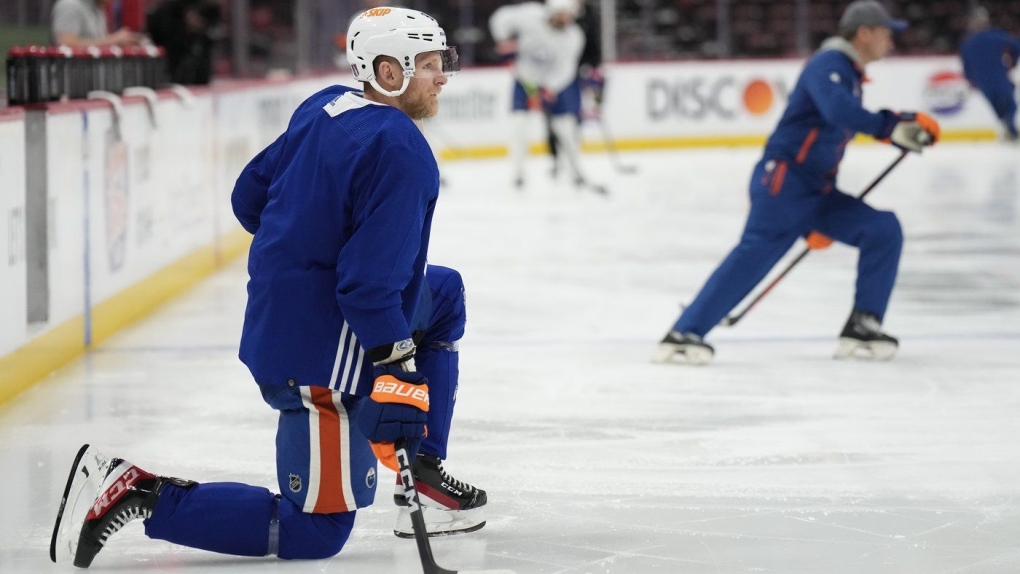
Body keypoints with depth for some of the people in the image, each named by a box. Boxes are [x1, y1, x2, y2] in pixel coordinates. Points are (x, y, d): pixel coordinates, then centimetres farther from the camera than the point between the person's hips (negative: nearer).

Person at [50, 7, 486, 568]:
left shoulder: (324, 109, 5)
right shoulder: (399, 152, -21)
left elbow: (249, 196, 16)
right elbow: (370, 281, -26)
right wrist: (397, 381, -23)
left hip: (275, 317, 10)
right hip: (323, 356, -10)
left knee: (443, 293, 29)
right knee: (317, 532, -2)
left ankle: (423, 476, 26)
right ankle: (135, 493, -7)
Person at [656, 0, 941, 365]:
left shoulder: (850, 76, 21)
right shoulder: (830, 64, -9)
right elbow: (837, 110, -31)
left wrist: (822, 219, 28)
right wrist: (891, 127, -33)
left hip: (815, 190, 9)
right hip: (783, 181, -9)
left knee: (884, 230, -1)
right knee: (756, 252, -19)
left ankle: (861, 328, -2)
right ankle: (684, 334, -20)